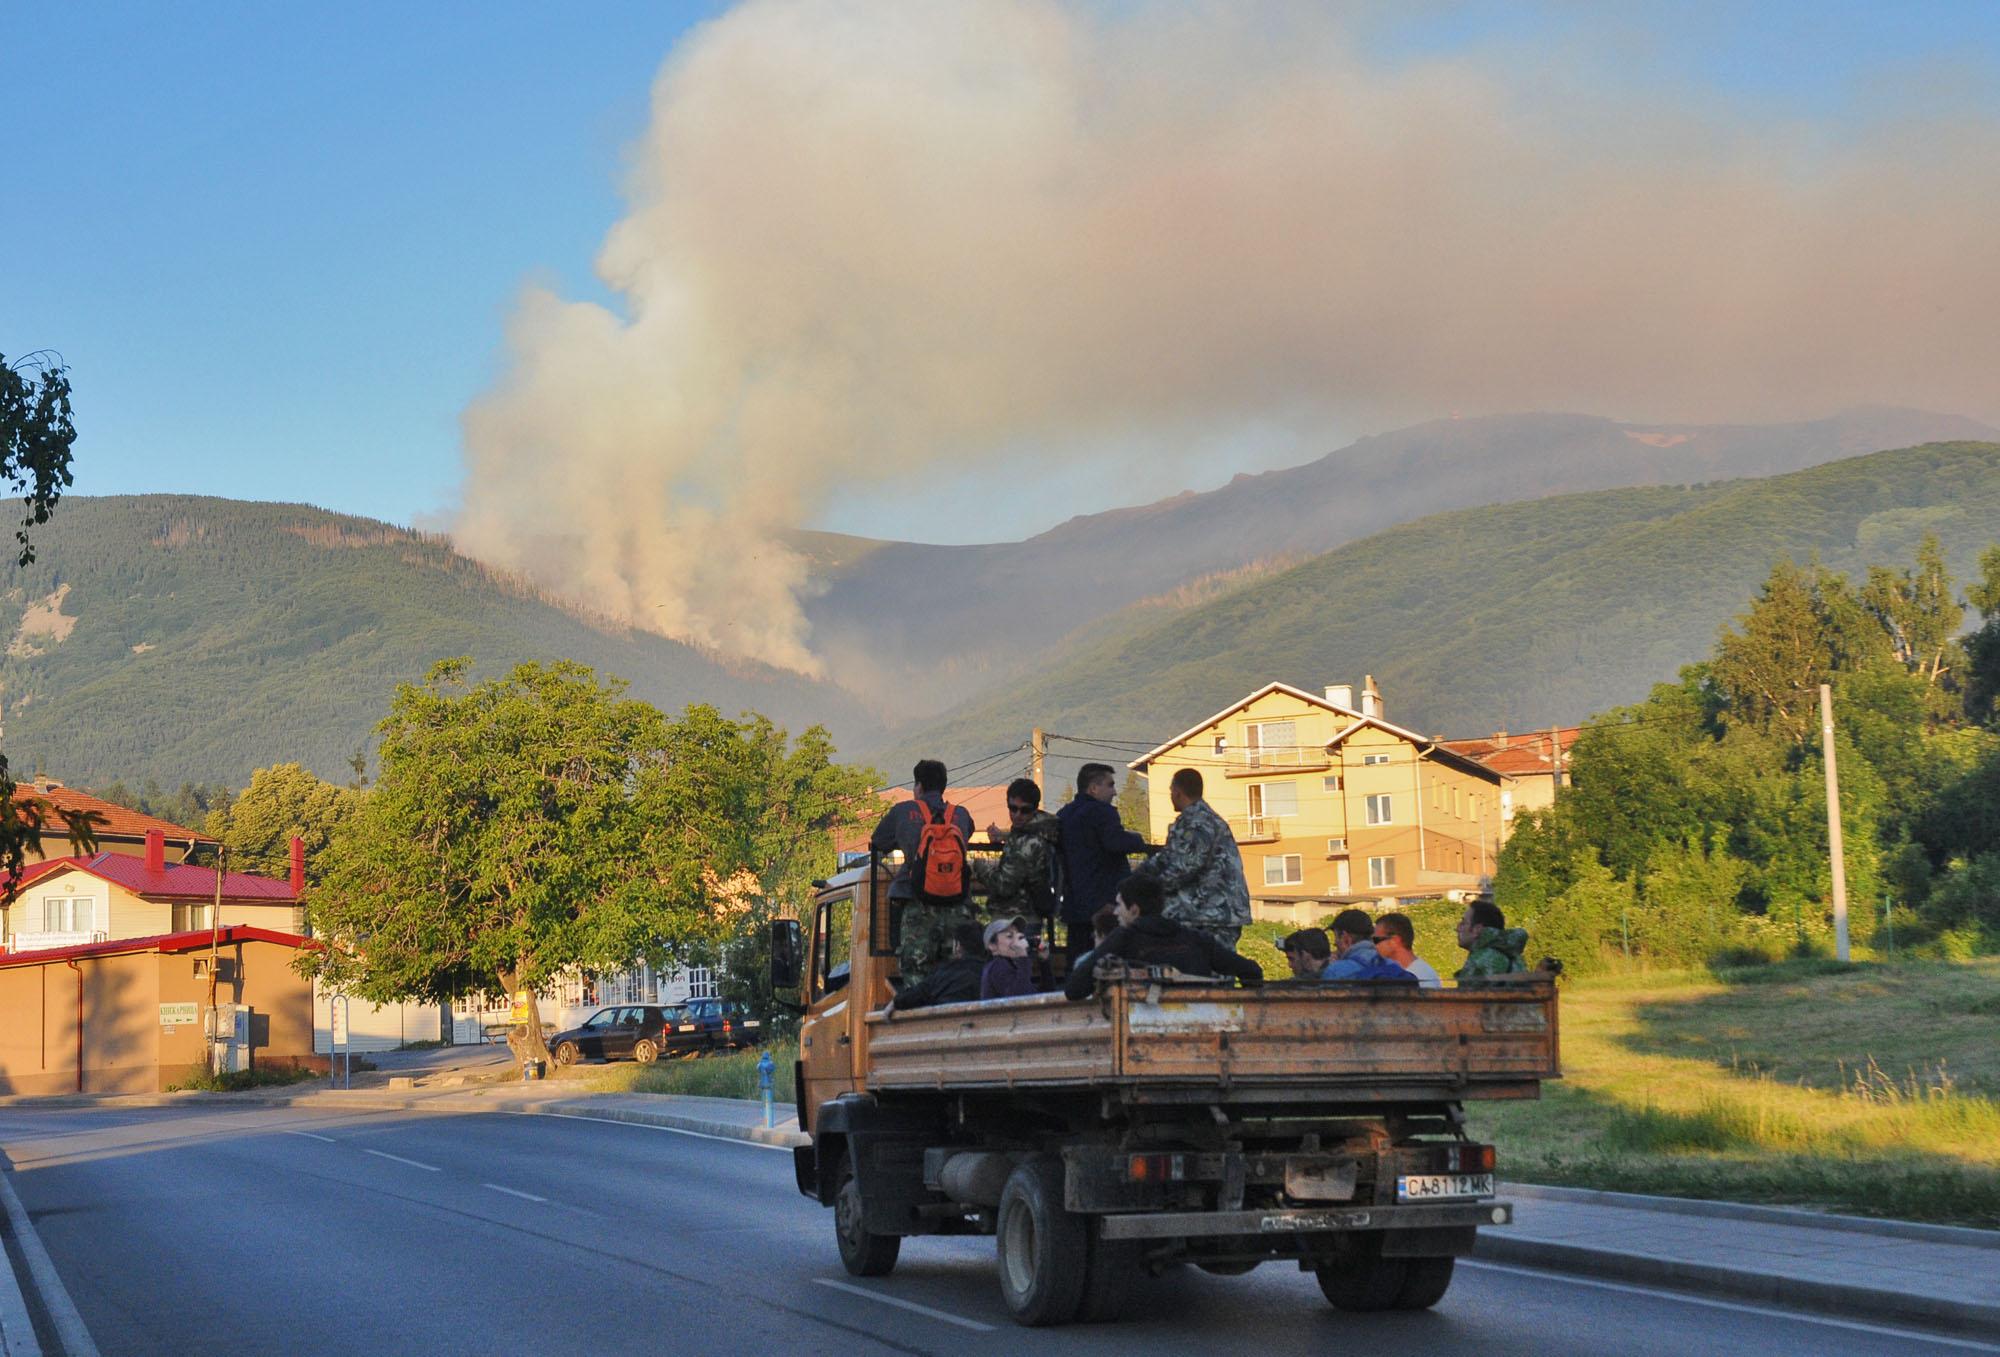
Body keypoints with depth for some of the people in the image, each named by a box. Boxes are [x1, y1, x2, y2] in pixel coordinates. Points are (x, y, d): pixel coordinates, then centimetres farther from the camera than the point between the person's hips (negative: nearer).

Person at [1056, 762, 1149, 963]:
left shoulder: (1064, 815, 15)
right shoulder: (1102, 811, -12)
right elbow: (1117, 842, -27)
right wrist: (1138, 840, -8)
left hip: (1074, 906, 8)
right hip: (1105, 905, -8)